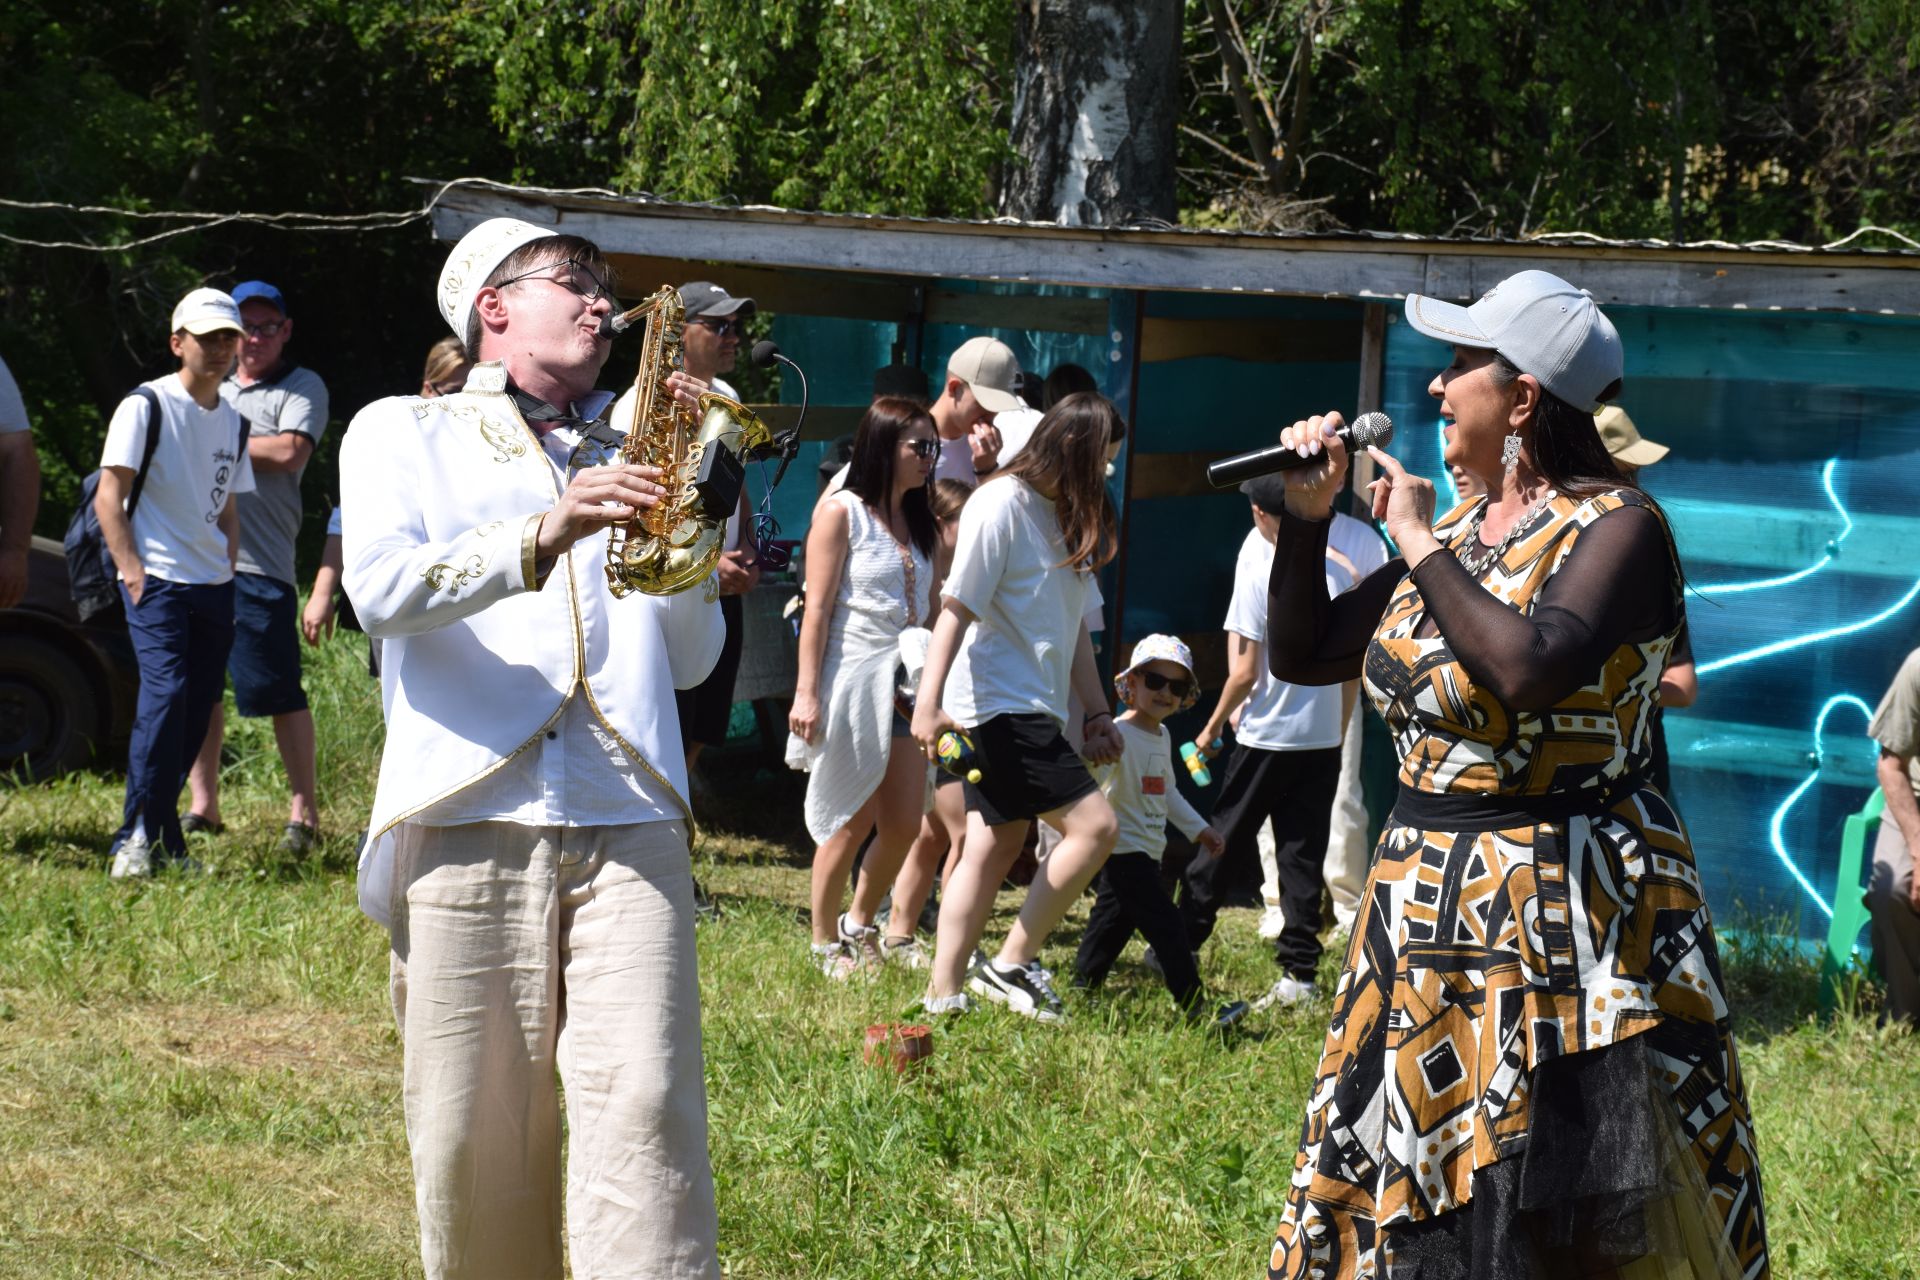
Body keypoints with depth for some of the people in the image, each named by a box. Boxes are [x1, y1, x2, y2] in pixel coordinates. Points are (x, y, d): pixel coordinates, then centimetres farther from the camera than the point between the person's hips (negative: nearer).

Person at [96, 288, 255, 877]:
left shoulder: (232, 422, 15)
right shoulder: (146, 407, -4)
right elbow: (109, 497, -7)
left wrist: (227, 569, 12)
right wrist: (130, 568, -14)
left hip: (214, 586, 7)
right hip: (157, 580, -7)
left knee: (197, 709, 3)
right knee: (165, 694, -19)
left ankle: (157, 832, 12)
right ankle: (140, 835, -14)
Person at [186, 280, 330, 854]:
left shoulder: (301, 388, 4)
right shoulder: (213, 391, 23)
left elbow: (290, 452, -12)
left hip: (259, 564, -6)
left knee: (278, 690, -7)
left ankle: (303, 809, -1)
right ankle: (202, 805, 15)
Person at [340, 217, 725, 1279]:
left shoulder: (630, 457, 26)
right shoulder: (404, 434, 16)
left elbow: (690, 658, 20)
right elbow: (381, 589, -4)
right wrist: (542, 537, -19)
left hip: (626, 821, 2)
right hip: (467, 820, -2)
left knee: (644, 1110, -15)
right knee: (473, 1132, -3)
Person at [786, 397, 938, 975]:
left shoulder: (919, 522, 14)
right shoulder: (842, 512, -5)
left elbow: (931, 610, 13)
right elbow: (818, 609, -9)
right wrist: (806, 693, -14)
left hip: (906, 685, 6)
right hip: (852, 683, -6)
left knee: (904, 824, 5)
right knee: (851, 822, 0)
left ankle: (860, 924, 25)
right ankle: (825, 943, 13)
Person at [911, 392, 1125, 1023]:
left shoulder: (1068, 517, 14)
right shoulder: (1002, 506, -13)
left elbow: (1073, 624, 20)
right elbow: (957, 608, -17)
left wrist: (1098, 712, 18)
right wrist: (929, 703, -23)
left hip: (1035, 707, 9)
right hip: (1001, 704, -9)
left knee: (996, 848, 7)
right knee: (1094, 825, -13)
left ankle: (943, 994, 9)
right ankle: (1012, 965, -7)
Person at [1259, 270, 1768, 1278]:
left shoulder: (1614, 529, -12)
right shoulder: (1458, 533, 12)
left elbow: (1530, 669, -30)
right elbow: (1301, 654, 19)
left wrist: (1419, 543, -18)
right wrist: (1306, 515, 6)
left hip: (1562, 926, -8)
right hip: (1427, 916, 8)